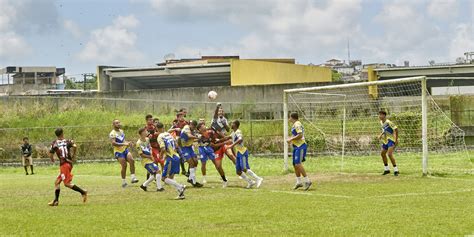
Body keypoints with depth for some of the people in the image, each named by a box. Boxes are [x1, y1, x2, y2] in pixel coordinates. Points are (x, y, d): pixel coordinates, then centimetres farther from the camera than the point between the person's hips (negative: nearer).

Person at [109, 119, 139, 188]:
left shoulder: (121, 131, 13)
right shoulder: (112, 134, -13)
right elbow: (113, 143, -27)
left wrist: (127, 143, 6)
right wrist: (124, 144, -30)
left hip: (125, 150, 6)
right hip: (118, 152, -6)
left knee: (132, 161, -16)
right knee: (124, 166, -11)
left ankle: (133, 177, -15)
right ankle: (124, 182, 4)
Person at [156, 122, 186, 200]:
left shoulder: (160, 137, -9)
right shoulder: (168, 134, 14)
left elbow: (163, 149, -19)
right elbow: (176, 145, 17)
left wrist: (160, 155, -1)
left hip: (170, 158, -8)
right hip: (176, 156, 8)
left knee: (164, 178, -2)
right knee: (171, 177, 16)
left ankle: (180, 187, -19)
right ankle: (181, 193, 4)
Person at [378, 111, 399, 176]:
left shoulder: (388, 122, -20)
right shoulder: (381, 122, 7)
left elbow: (396, 129, -19)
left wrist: (396, 140, -18)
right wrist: (381, 135, 6)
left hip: (391, 140, -10)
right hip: (385, 140, 10)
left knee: (389, 154, -21)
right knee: (382, 154, 15)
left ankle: (396, 170, -14)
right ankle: (386, 169, 31)